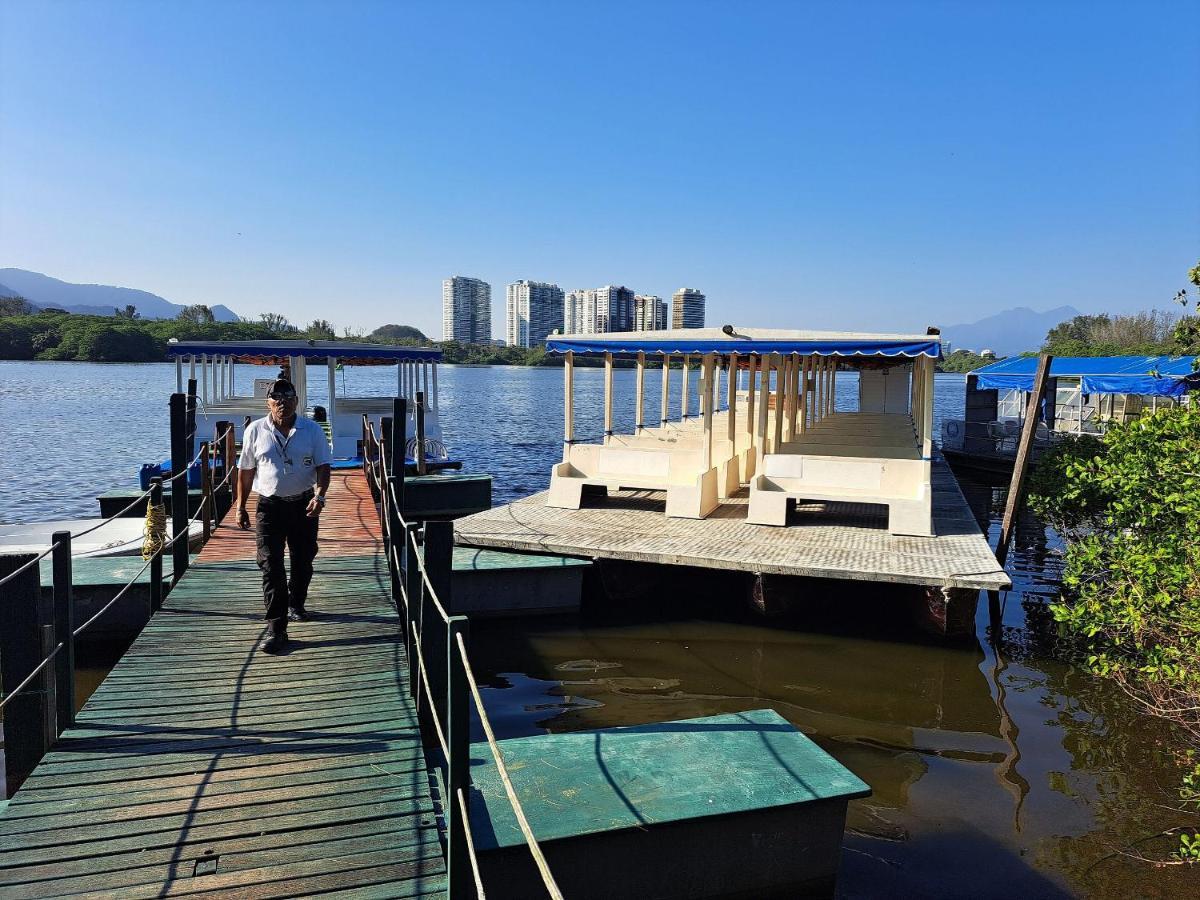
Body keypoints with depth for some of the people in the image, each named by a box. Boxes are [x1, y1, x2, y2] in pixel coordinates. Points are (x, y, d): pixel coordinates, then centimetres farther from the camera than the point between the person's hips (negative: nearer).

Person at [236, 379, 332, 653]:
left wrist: (319, 496, -18)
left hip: (304, 504, 1)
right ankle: (276, 629, -6)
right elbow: (245, 471, 7)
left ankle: (296, 604, 40)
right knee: (271, 566, -7)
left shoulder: (312, 430, 0)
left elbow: (323, 466, -2)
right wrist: (241, 507, 5)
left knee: (303, 561, 14)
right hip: (269, 506, -1)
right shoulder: (255, 431, 1)